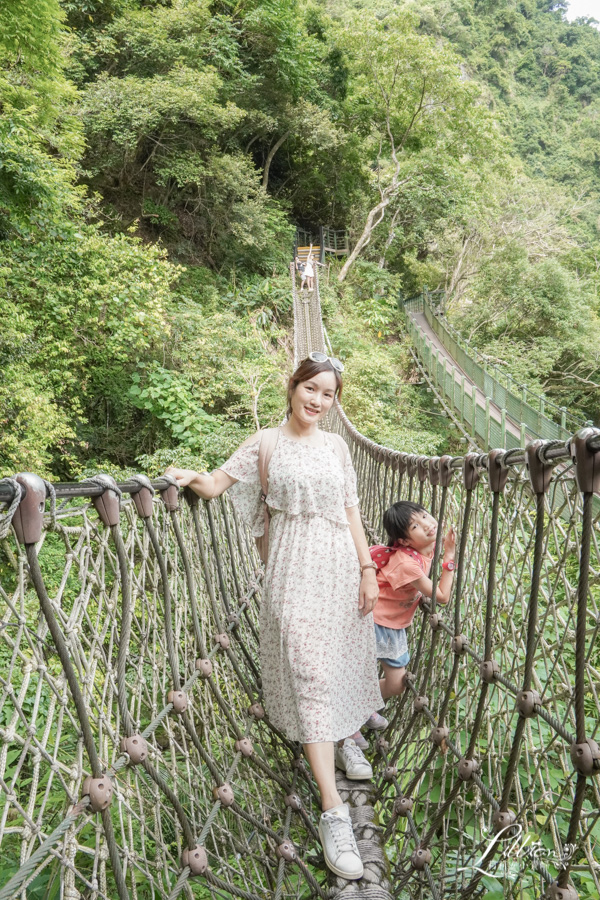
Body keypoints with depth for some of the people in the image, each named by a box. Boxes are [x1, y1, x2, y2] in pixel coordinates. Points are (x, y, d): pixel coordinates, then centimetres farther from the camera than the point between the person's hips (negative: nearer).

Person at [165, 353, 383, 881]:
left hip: (341, 564, 4)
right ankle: (333, 812, -5)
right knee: (309, 673, -9)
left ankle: (344, 740, 45)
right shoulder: (265, 444, 1)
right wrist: (188, 477, -26)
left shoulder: (336, 445, 9)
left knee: (344, 659, 14)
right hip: (295, 567, -3)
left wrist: (368, 568, 5)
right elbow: (216, 484, -4)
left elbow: (351, 512, 9)